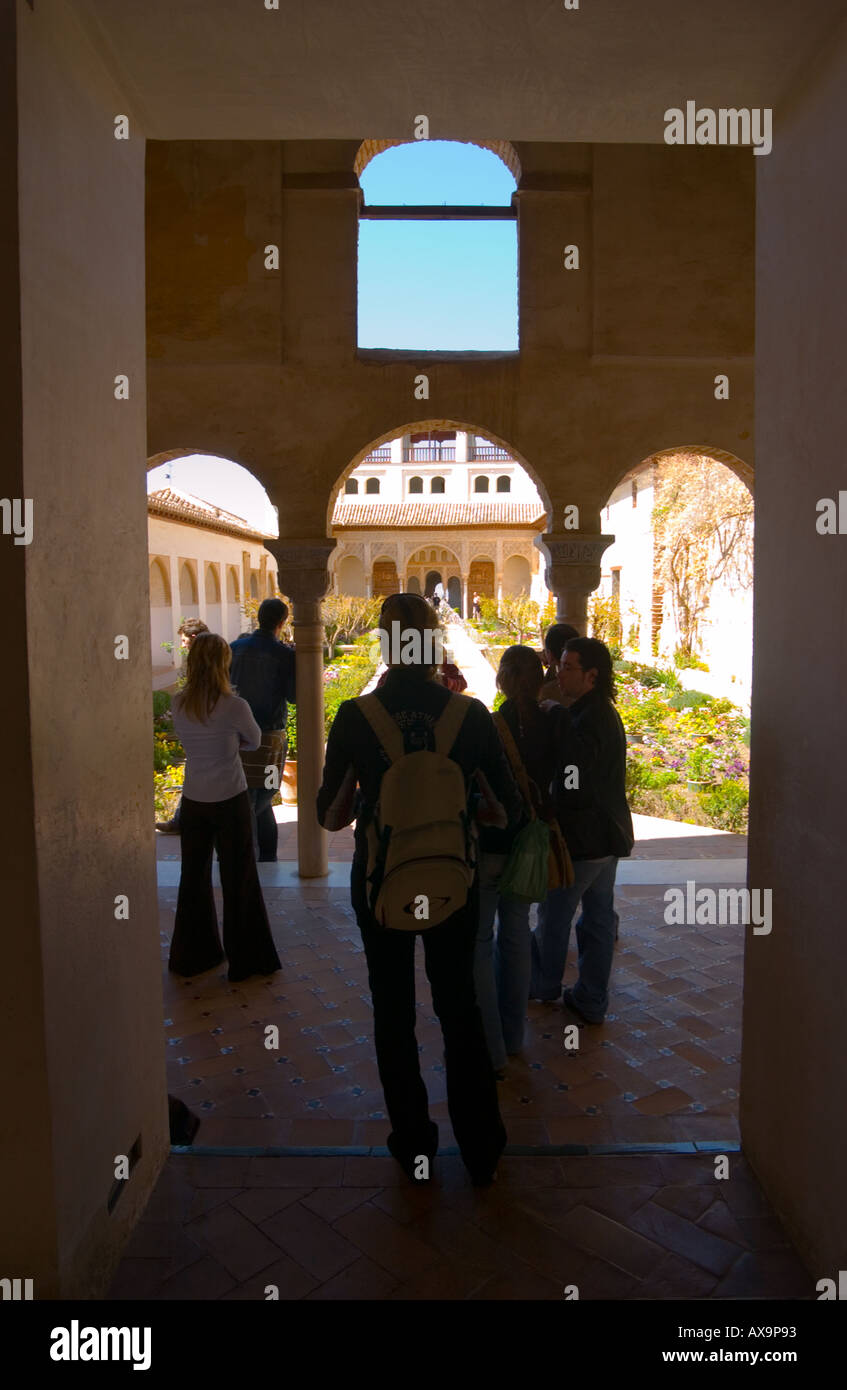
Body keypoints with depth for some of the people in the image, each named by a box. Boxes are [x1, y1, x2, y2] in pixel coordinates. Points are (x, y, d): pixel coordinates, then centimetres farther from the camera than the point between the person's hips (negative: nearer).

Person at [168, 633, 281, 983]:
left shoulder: (178, 704, -5)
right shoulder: (234, 707, -18)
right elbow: (254, 741, -1)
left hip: (193, 802, 4)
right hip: (230, 801, -4)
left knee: (194, 877, 17)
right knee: (238, 881, 8)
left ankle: (193, 955, 29)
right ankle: (246, 960, 18)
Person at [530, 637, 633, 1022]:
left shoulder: (583, 721, -22)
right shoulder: (607, 714, 9)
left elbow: (570, 788, -23)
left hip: (582, 839, -9)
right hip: (609, 836, 9)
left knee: (553, 917, 11)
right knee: (598, 919, 14)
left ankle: (543, 986, 30)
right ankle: (591, 1002, 25)